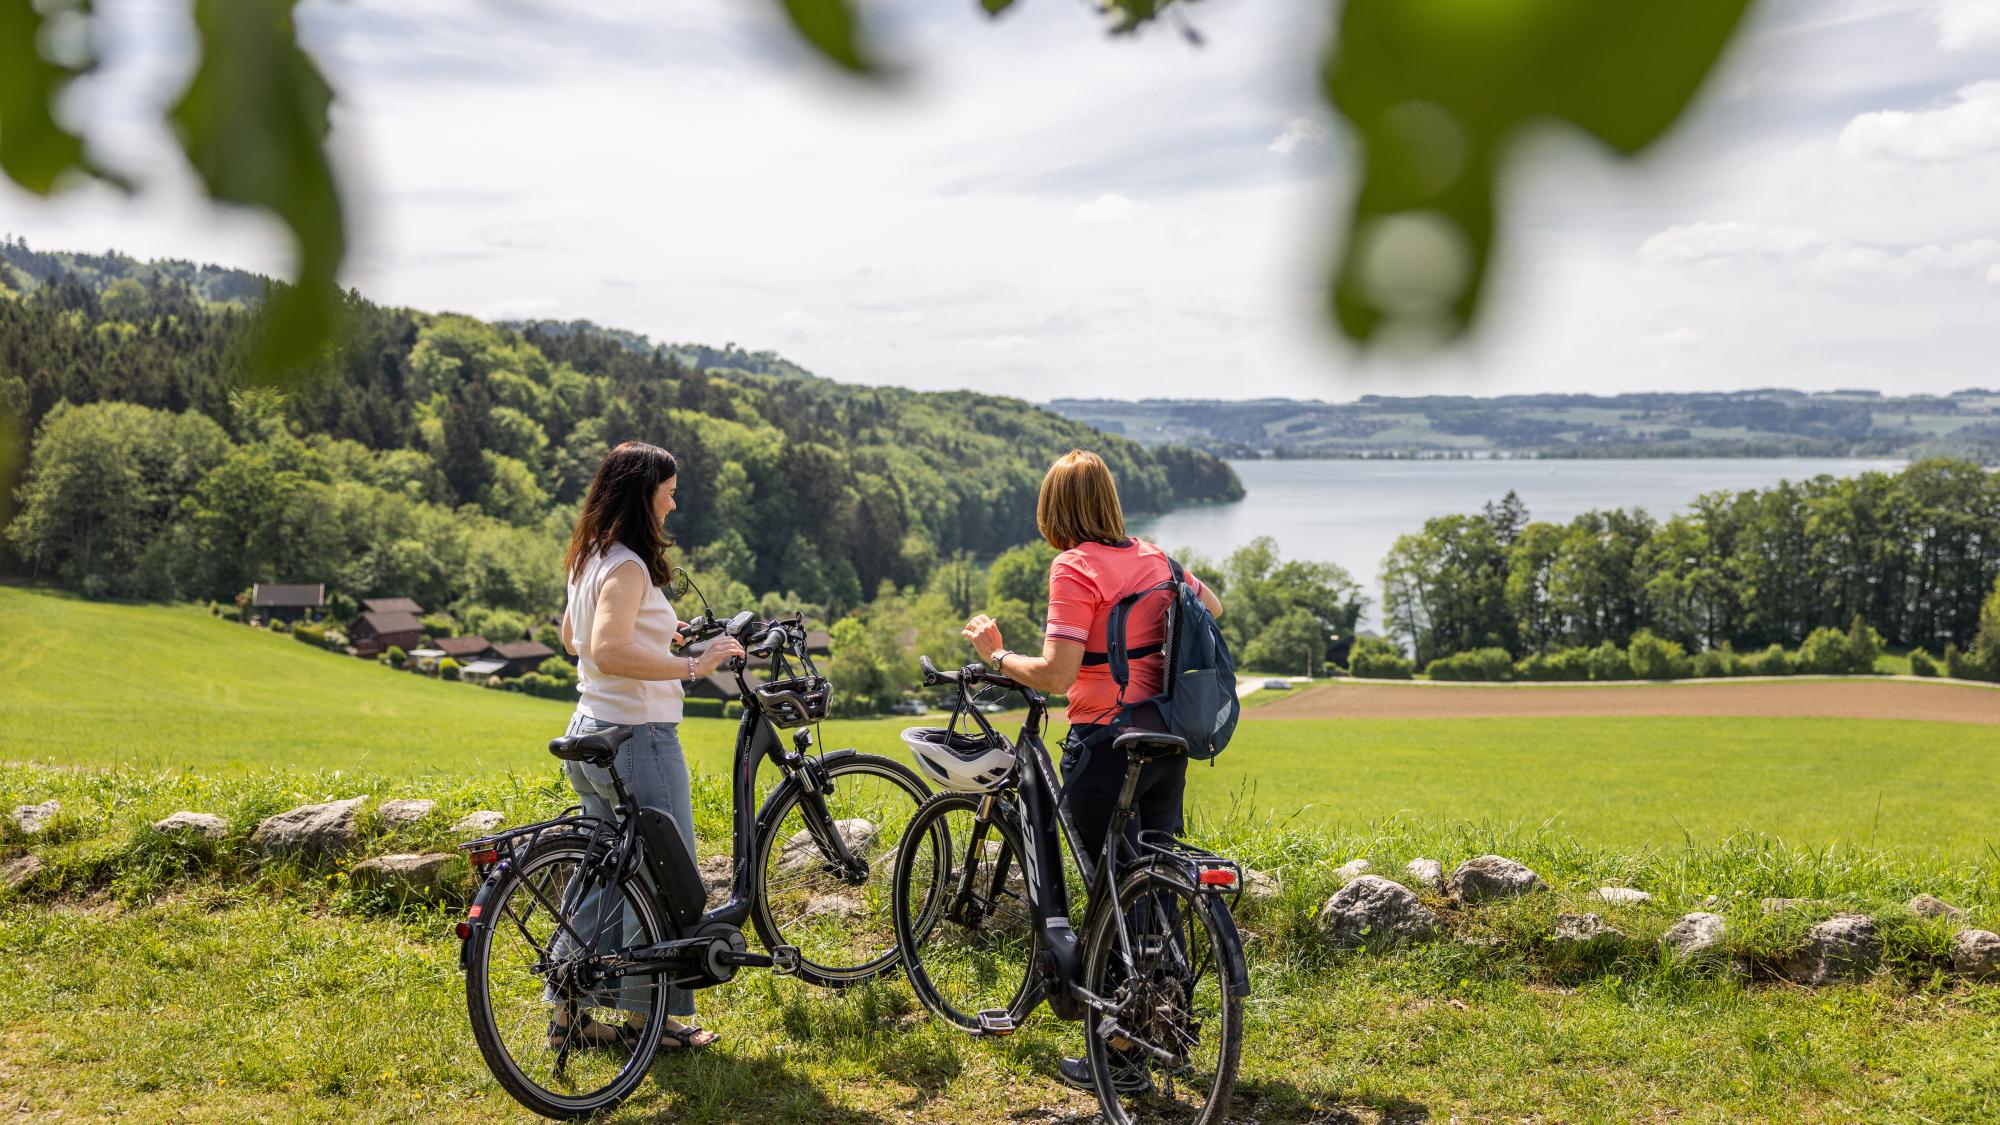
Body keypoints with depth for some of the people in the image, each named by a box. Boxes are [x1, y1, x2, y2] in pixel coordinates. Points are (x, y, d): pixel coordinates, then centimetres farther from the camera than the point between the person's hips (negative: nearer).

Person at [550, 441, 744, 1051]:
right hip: (638, 737, -10)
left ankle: (570, 1009, 20)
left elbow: (570, 635, 27)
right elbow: (609, 652, -33)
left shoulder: (590, 560, 12)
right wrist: (692, 665, -31)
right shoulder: (628, 566, -19)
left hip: (592, 733, 10)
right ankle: (648, 1014, 11)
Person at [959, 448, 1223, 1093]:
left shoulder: (1075, 568, -14)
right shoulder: (1149, 556, 7)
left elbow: (1057, 675, -20)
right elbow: (1213, 607, 23)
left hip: (1106, 741, -7)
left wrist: (995, 656, -4)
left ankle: (1123, 1057, 8)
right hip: (1167, 740, 7)